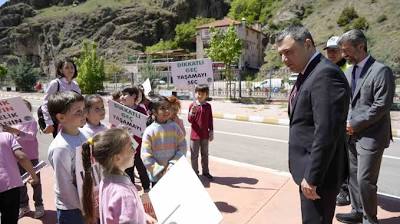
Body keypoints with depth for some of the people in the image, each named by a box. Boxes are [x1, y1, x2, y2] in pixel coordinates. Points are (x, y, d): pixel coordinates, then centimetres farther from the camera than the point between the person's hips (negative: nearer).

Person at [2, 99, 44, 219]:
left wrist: (16, 131, -39)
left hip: (32, 157, -5)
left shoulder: (32, 122, -10)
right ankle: (23, 206, 30)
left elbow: (31, 136, -25)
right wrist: (7, 132, -10)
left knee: (35, 182, 7)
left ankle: (39, 205, 20)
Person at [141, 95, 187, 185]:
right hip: (157, 176, -2)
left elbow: (182, 147, -4)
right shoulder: (149, 131, -11)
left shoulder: (174, 127, -4)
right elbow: (146, 156, -12)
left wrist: (173, 164, -15)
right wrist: (161, 171, -15)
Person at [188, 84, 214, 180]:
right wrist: (192, 112, -26)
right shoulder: (192, 105, -7)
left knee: (205, 154, 15)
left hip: (205, 135, 2)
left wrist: (211, 132, 5)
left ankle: (205, 171, 29)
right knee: (194, 155, 8)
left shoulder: (208, 106, 0)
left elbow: (210, 120, 6)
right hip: (195, 134, -2)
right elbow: (190, 120, -8)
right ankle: (195, 172, 21)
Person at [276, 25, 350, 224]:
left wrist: (312, 177, -21)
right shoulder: (307, 74, 11)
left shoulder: (326, 74, -20)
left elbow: (326, 132, -25)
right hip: (310, 169, 9)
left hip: (318, 173, -9)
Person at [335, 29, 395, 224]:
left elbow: (381, 106, -18)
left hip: (370, 137, -7)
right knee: (352, 176, 16)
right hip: (351, 135, 7)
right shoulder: (348, 72, 10)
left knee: (365, 180, -2)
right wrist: (345, 122, 1)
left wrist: (355, 124, -15)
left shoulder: (381, 71, -13)